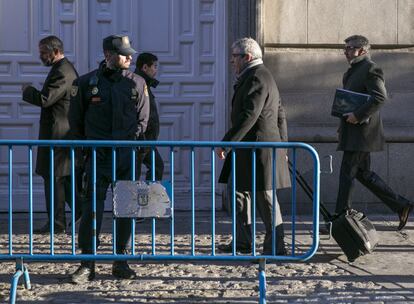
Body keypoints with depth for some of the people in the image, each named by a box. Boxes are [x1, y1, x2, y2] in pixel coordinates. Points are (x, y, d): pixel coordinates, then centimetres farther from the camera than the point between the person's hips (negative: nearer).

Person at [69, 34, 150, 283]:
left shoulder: (137, 83, 6)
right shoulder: (87, 83, 1)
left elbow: (142, 120, 9)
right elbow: (76, 119, 10)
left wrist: (132, 140, -2)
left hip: (128, 155, 2)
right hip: (98, 155, -2)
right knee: (93, 207, -7)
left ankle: (121, 261, 17)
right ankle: (87, 265, 0)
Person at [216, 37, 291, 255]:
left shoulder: (256, 78, -15)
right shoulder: (260, 76, 19)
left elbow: (248, 116, -24)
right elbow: (280, 114, 22)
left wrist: (227, 142, -23)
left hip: (259, 146, -11)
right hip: (249, 149, 11)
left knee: (265, 197, -5)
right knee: (240, 192, 15)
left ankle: (275, 246, 1)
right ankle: (242, 242, 21)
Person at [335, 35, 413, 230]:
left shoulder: (370, 69, -11)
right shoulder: (353, 71, 19)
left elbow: (380, 97, -23)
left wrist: (358, 115, -24)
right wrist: (343, 126, 14)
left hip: (361, 133, -10)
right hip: (353, 133, 10)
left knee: (347, 174, -6)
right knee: (363, 173, 12)